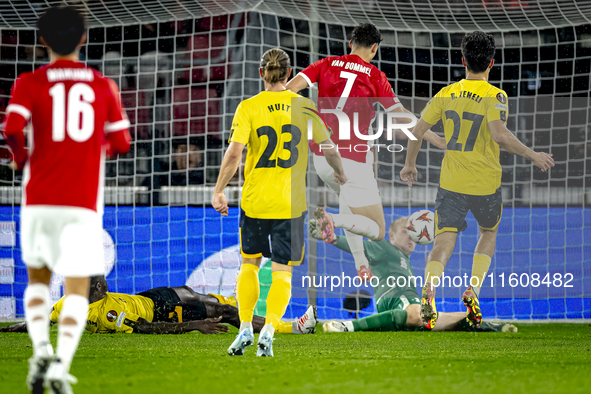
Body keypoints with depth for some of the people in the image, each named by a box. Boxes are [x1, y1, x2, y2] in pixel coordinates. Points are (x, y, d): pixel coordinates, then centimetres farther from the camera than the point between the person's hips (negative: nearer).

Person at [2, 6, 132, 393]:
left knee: (38, 278, 20)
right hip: (84, 201, -1)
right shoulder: (103, 85, 6)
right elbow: (120, 143, 5)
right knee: (77, 289, -1)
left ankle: (41, 348, -1)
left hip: (40, 199, 1)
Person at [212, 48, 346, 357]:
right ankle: (268, 331, -13)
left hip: (254, 199, 0)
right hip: (292, 202, 0)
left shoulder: (248, 108, -4)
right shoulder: (304, 106, 1)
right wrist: (340, 172, 28)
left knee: (249, 264, 18)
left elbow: (234, 152, -14)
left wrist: (218, 191, -8)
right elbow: (328, 147, 9)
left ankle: (245, 328, 10)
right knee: (282, 272, 4)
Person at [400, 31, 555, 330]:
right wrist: (533, 156, -14)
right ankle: (473, 290, 9)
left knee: (444, 241, -4)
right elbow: (499, 135, -25)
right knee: (489, 233, 25)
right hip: (485, 184, -2)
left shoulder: (446, 94, 3)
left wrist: (409, 164, 20)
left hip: (450, 182, 2)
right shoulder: (494, 96, -10)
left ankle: (429, 291, -32)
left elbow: (418, 130, 6)